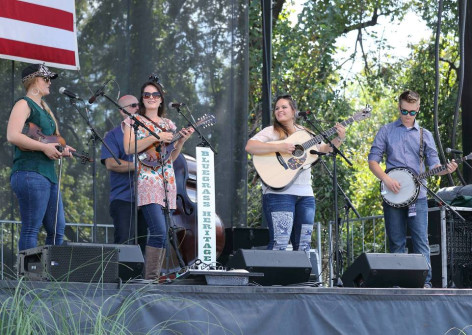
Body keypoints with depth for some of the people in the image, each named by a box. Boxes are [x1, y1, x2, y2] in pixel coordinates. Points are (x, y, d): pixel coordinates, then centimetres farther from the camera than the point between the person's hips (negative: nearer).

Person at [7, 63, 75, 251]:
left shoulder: (44, 108, 23)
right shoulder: (24, 104, -6)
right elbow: (12, 136, -20)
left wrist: (61, 150, 10)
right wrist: (45, 147, -17)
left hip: (49, 174, 10)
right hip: (30, 174, -10)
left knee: (57, 229, 10)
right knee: (31, 229, -10)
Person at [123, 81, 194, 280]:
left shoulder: (168, 124, 19)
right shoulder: (134, 121, 6)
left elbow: (171, 158, 17)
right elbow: (129, 148, -9)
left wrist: (181, 141, 0)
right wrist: (156, 138, -14)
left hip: (166, 183, 6)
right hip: (146, 180, -6)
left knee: (161, 234, 3)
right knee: (159, 232, -20)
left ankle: (154, 277, 6)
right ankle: (150, 278, -17)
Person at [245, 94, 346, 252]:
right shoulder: (271, 132, 1)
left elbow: (325, 148, 25)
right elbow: (249, 147, -15)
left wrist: (339, 138, 6)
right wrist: (278, 147, -23)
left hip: (305, 194, 6)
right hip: (279, 192, -6)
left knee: (303, 245, 5)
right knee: (279, 244, -16)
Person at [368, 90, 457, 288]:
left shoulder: (425, 135, 13)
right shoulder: (386, 131, 9)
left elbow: (433, 164, 7)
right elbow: (373, 160, 6)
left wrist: (446, 169, -16)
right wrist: (386, 179, -10)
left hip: (417, 195, 0)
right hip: (392, 195, 0)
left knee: (421, 241, -7)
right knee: (396, 242, 4)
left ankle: (425, 282, -10)